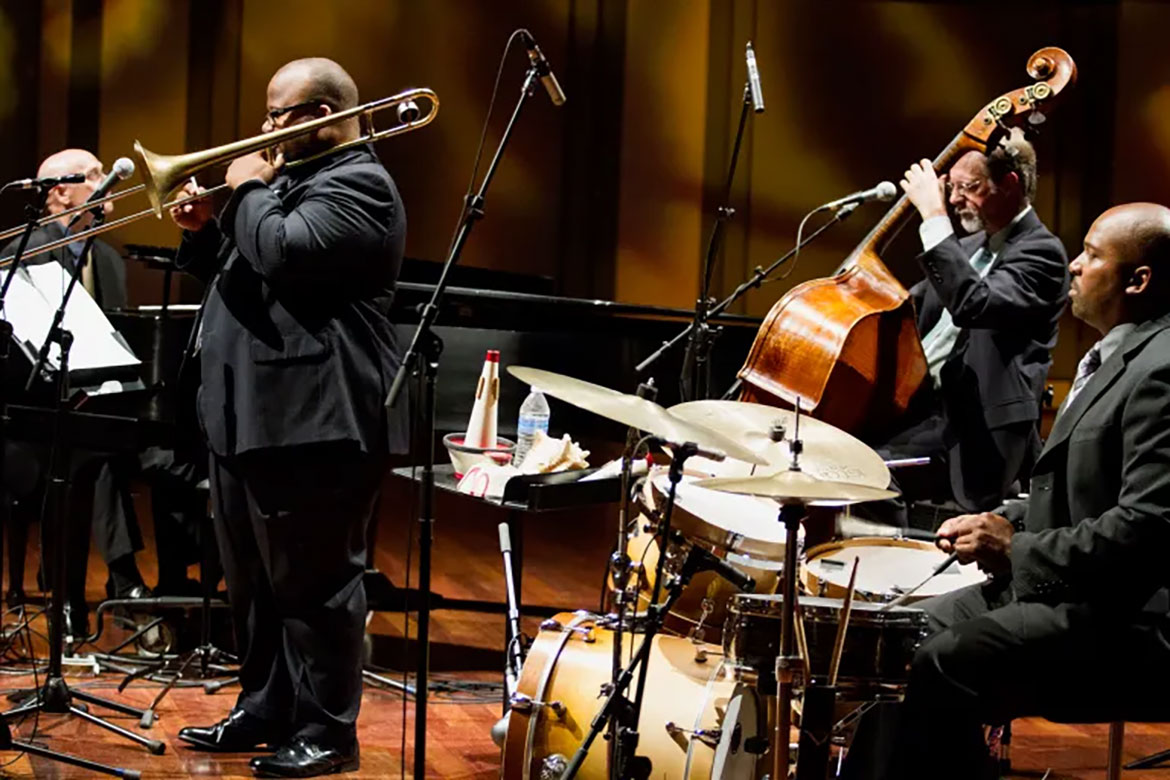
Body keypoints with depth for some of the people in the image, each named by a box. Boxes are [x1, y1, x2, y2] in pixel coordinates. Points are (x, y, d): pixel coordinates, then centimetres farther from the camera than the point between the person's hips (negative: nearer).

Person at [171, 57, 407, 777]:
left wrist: (249, 191, -9)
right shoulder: (290, 179, 22)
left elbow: (283, 253, -25)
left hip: (312, 421, -11)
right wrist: (204, 230, 7)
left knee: (314, 583, -5)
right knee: (256, 581, 17)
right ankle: (265, 711, 28)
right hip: (249, 417, 11)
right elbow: (233, 271, 26)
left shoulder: (358, 183, -10)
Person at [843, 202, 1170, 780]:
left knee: (940, 668, -22)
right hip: (1059, 589, 11)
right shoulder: (1120, 356, 15)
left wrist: (1017, 551, -17)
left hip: (1121, 623, -11)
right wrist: (1005, 523, 6)